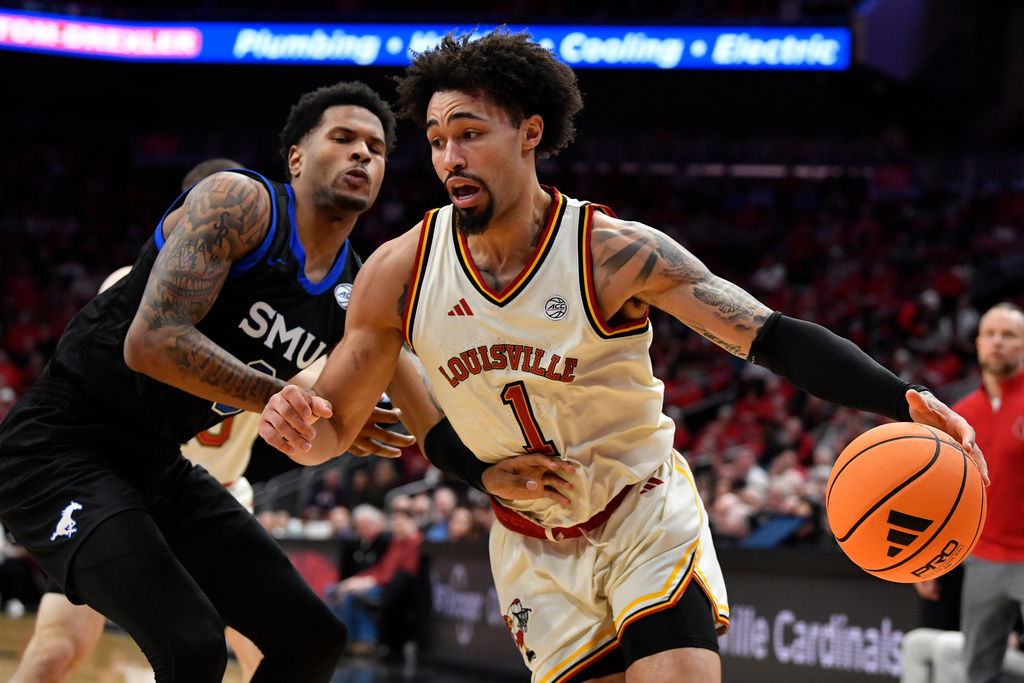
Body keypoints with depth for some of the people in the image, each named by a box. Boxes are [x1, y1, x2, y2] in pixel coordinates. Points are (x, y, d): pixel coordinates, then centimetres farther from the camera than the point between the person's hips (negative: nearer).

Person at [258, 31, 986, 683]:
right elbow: (339, 426, -1)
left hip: (646, 518, -3)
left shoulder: (614, 253, -21)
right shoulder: (399, 274, -13)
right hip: (534, 549, 3)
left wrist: (898, 400, -43)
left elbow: (774, 337, -28)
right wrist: (302, 425, -26)